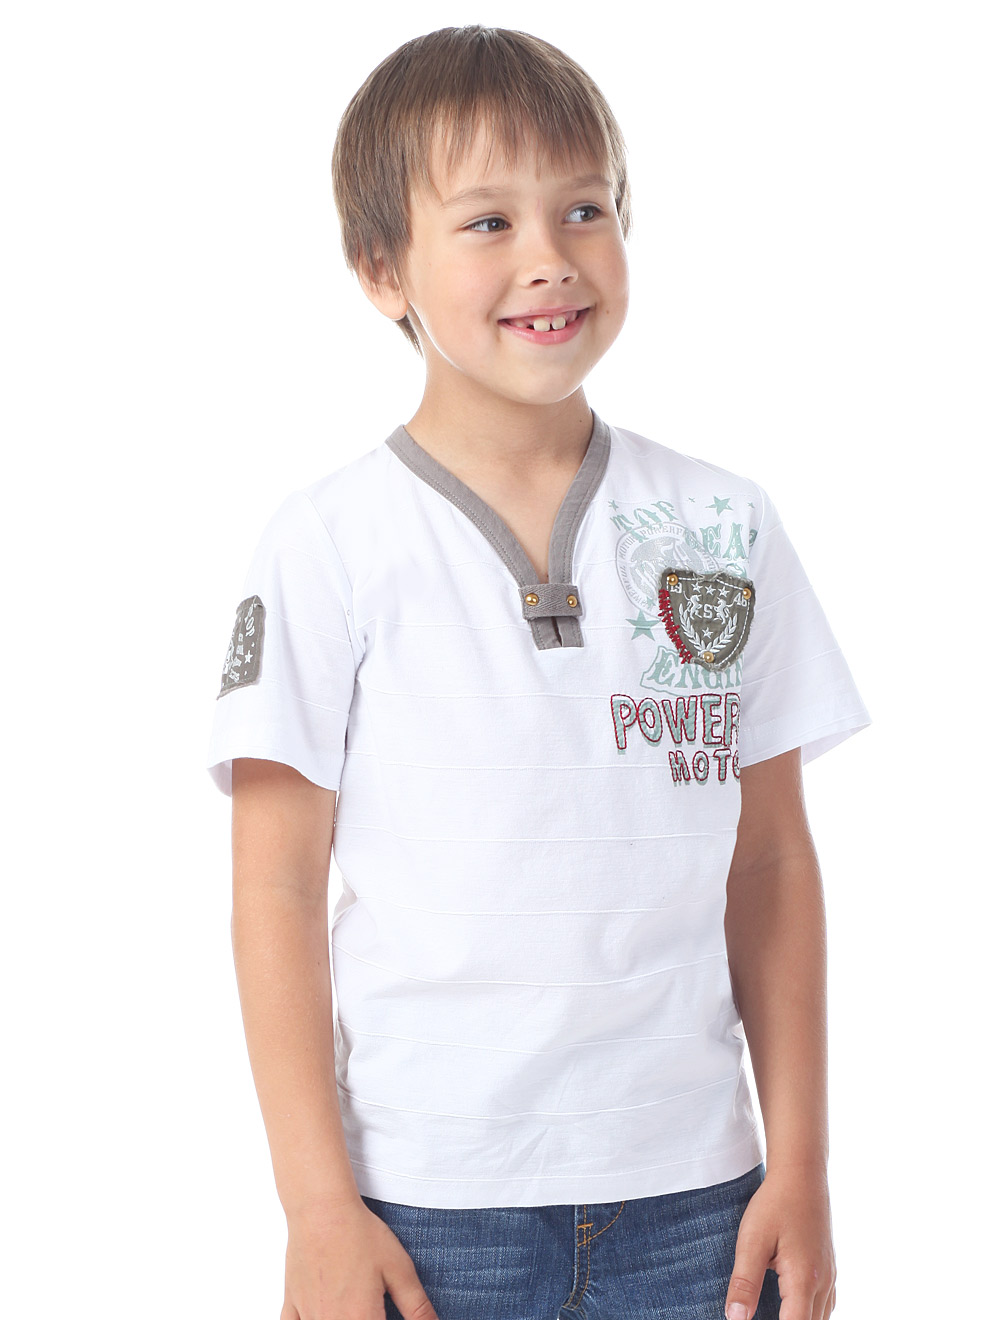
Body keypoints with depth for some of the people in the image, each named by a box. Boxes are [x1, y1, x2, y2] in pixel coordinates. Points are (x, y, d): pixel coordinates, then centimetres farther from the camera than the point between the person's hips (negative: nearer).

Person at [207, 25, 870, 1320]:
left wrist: (800, 1165, 5)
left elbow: (771, 864, 7)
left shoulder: (726, 529, 4)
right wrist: (318, 1205, -7)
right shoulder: (333, 546, -4)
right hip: (431, 1202, -2)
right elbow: (276, 886, -4)